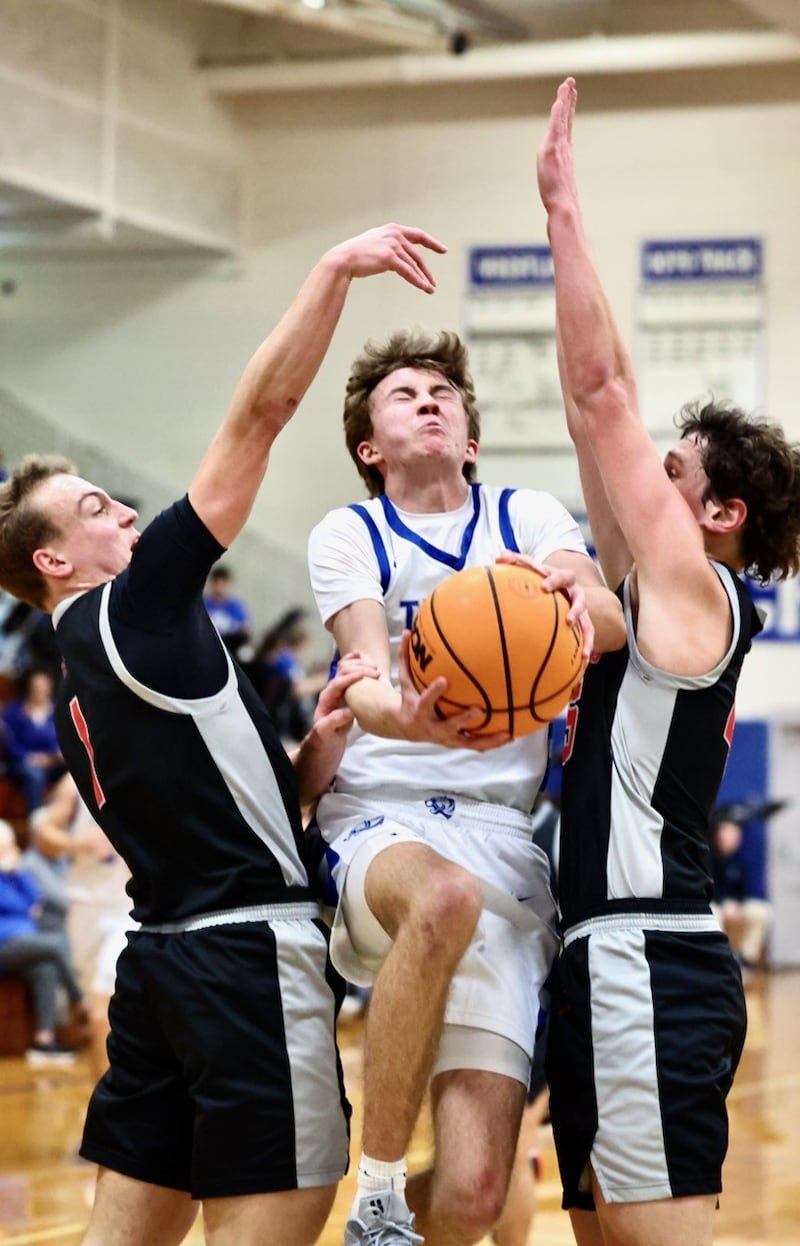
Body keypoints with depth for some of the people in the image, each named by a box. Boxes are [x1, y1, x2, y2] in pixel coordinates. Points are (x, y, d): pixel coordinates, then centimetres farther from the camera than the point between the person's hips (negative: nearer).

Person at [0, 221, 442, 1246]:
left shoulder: (83, 685, 19)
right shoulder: (133, 611, -7)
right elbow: (260, 411, -11)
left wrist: (321, 739, 2)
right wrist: (335, 270, -10)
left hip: (162, 955, 9)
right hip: (248, 947, -9)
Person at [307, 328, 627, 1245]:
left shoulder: (529, 517, 12)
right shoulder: (350, 536, 8)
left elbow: (611, 621, -8)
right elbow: (366, 682, -10)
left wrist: (571, 599, -33)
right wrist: (410, 718, -34)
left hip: (500, 833, 1)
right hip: (377, 822, -1)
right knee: (447, 895, -42)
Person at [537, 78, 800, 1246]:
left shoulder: (695, 596, -6)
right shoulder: (652, 600, 18)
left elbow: (601, 394, -9)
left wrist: (565, 207, -6)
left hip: (651, 962, -10)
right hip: (608, 959, 10)